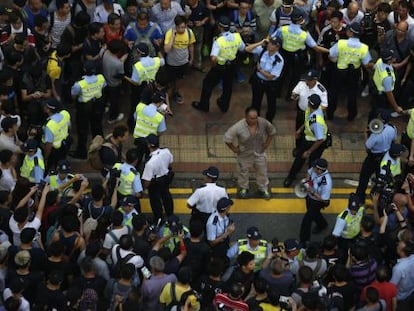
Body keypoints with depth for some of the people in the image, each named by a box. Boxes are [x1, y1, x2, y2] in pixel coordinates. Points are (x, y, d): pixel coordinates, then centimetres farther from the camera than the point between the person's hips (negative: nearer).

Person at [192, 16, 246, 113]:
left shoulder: (218, 41, -30)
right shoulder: (237, 37, -15)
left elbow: (213, 58, -38)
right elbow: (243, 48, 3)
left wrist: (214, 65, -17)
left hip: (220, 67, -4)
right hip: (232, 66, 5)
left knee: (208, 83, 19)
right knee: (228, 85, 26)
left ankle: (203, 105, 32)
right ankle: (224, 106, 43)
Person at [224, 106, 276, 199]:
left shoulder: (263, 122, -22)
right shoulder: (239, 127, -33)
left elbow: (272, 131, 0)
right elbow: (227, 138, -22)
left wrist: (267, 143, 1)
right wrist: (234, 148, -13)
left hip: (259, 153, 2)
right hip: (245, 155, -2)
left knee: (262, 172, 20)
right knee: (243, 172, 22)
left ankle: (263, 189, 45)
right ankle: (243, 188, 49)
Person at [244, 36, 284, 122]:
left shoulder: (279, 60, -29)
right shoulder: (262, 50, -17)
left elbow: (270, 76, -25)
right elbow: (247, 49, -19)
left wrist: (259, 69, -17)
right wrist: (260, 43, -26)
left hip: (271, 84, -4)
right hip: (257, 80, 4)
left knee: (271, 104, 19)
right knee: (256, 102, 22)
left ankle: (268, 122, 45)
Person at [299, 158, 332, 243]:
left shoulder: (326, 182, -43)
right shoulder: (314, 169, -26)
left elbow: (325, 200, -31)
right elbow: (309, 172, 3)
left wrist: (312, 192, -36)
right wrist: (307, 181, -14)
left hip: (318, 201, -7)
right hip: (310, 196, 7)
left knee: (306, 220, 1)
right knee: (314, 213, 33)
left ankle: (304, 241, 23)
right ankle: (322, 224, 66)